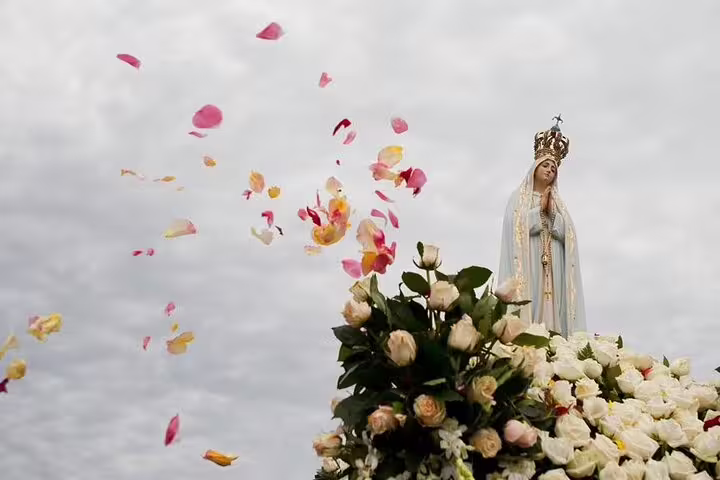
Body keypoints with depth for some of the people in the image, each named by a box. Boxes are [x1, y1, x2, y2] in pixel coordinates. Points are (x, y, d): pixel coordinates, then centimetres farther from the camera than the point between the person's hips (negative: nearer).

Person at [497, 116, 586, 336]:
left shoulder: (558, 203, 24)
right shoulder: (519, 197, 13)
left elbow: (567, 234, 10)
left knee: (552, 310, -8)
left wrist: (551, 213, -3)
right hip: (528, 264, -4)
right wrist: (540, 209, -3)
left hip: (553, 267, 4)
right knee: (529, 300, -18)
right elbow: (516, 227, -4)